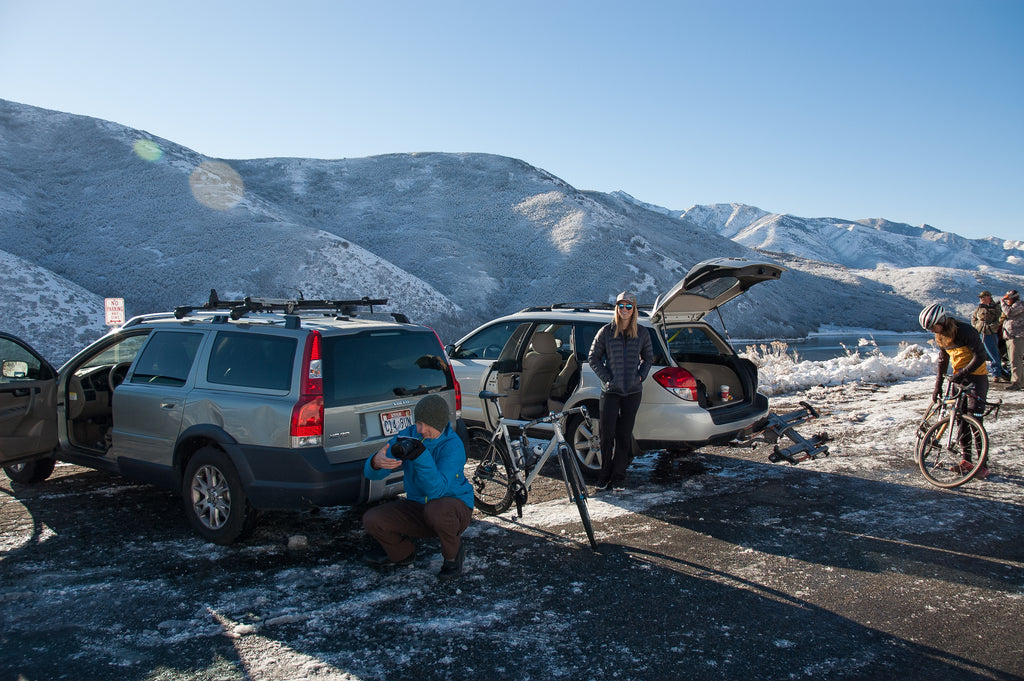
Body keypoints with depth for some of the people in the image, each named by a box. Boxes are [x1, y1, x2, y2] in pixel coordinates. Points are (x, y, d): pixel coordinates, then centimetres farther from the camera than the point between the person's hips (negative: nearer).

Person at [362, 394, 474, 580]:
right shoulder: (407, 437, -8)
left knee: (436, 509, -39)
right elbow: (371, 473, -15)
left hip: (455, 506, -5)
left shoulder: (452, 445, -22)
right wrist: (376, 462, -40)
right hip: (417, 506, 5)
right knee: (372, 520, -16)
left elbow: (437, 490, -34)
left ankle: (453, 553, -6)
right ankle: (402, 554, 16)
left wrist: (420, 455, -44)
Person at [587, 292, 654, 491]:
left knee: (624, 435, 6)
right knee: (607, 435, -2)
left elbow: (648, 358, 18)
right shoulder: (606, 332, 0)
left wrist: (641, 376, 3)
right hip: (611, 391, -1)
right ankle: (605, 475, 15)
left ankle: (619, 477, 16)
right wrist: (606, 378, -5)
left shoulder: (642, 333, 5)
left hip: (633, 392, 1)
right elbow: (593, 358, 5)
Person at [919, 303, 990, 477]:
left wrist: (963, 373, -30)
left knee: (975, 420, -12)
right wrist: (938, 386, 11)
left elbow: (980, 356, -22)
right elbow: (943, 360, 13)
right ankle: (966, 460, 13)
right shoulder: (940, 336, 3)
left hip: (976, 376, -7)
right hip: (958, 377, 7)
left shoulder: (966, 331, -20)